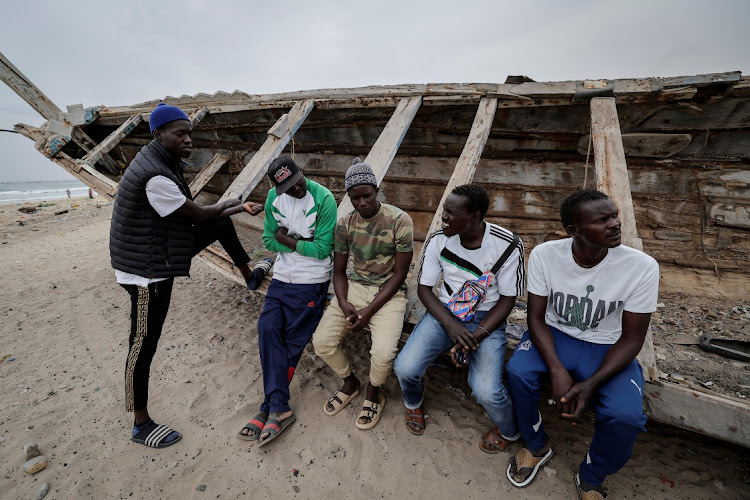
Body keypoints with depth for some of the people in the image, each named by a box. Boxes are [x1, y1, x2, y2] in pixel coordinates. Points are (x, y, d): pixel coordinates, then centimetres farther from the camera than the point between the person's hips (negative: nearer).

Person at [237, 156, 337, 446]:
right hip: (282, 276, 5)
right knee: (268, 328, -9)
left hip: (311, 280, -5)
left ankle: (271, 408, 10)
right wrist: (303, 243, -10)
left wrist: (286, 239, -8)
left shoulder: (323, 199, -14)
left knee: (292, 341, -3)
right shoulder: (274, 197, 3)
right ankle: (279, 409, -2)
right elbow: (269, 240, 5)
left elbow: (322, 249, -15)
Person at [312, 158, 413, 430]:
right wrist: (343, 303, -14)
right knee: (321, 341, -12)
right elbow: (339, 271, 6)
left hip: (388, 292, -4)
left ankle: (374, 394, 13)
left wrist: (369, 311, -17)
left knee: (383, 352, -25)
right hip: (355, 286, 4)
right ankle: (350, 383, 20)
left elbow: (399, 274, -11)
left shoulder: (399, 220, -13)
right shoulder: (345, 224, -1)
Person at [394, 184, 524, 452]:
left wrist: (476, 336, -19)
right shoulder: (438, 240, -10)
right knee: (405, 368, -17)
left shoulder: (508, 245, -16)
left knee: (486, 392, -22)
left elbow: (507, 299, -8)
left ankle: (508, 431, 18)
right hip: (445, 312, 2)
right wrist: (451, 325, -17)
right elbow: (424, 288, -2)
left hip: (486, 318, -2)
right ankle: (414, 402, 24)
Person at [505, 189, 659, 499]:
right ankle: (537, 446, 8)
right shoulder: (545, 255, -18)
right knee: (518, 371, -27)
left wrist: (590, 385, -24)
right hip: (554, 335, 1)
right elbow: (536, 317, -11)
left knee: (625, 415, -26)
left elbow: (631, 338, -12)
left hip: (608, 347, 0)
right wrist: (557, 370, -27)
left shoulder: (641, 267, -20)